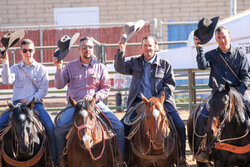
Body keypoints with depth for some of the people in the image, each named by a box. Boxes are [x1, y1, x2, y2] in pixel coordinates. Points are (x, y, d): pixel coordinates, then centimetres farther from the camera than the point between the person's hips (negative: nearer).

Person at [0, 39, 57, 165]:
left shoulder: (41, 69, 9)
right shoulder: (15, 68, 12)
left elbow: (44, 90, 2)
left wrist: (31, 99, -12)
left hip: (35, 103, -1)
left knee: (50, 127, -24)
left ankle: (54, 158, -11)